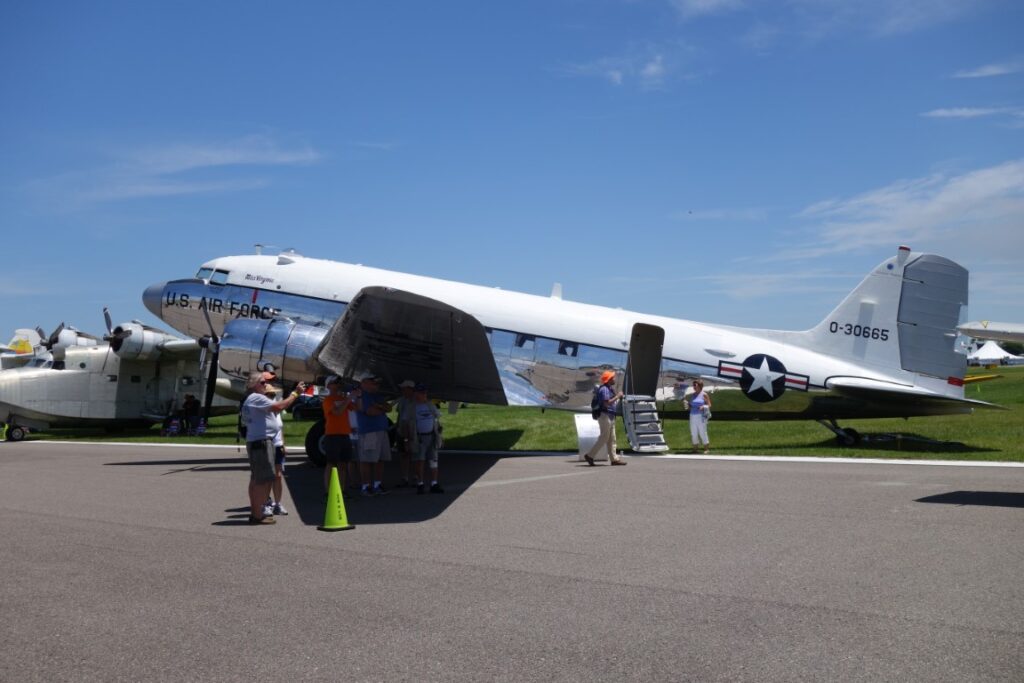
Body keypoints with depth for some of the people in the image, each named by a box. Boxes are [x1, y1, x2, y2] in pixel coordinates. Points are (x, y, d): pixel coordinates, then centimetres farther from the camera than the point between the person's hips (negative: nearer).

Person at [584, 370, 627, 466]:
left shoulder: (610, 389, 18)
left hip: (610, 416, 11)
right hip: (605, 415, -11)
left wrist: (619, 397, 9)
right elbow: (607, 403, -25)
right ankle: (589, 455, -1)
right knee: (604, 438, -7)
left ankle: (614, 458, 13)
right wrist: (617, 396, -19)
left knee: (611, 439, 10)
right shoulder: (604, 389, -15)